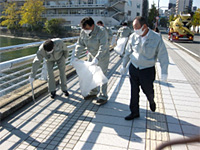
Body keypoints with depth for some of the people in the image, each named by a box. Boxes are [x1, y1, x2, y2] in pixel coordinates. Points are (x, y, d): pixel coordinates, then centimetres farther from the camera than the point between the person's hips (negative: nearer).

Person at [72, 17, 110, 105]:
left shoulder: (101, 31, -26)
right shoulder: (83, 32, -8)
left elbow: (103, 47, -33)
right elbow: (80, 44, -3)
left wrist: (97, 58, -43)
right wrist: (76, 56, -13)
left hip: (102, 57, -6)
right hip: (91, 56, 6)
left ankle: (103, 97, 9)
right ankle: (93, 93, 30)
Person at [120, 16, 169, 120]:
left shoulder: (156, 38, -13)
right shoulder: (133, 37, -5)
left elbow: (163, 56, -8)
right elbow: (128, 52, 8)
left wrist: (164, 72, -9)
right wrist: (124, 66, 13)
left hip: (147, 70, -2)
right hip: (133, 68, 3)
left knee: (148, 90, 13)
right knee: (134, 92, 8)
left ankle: (151, 101, 49)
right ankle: (134, 112, 24)